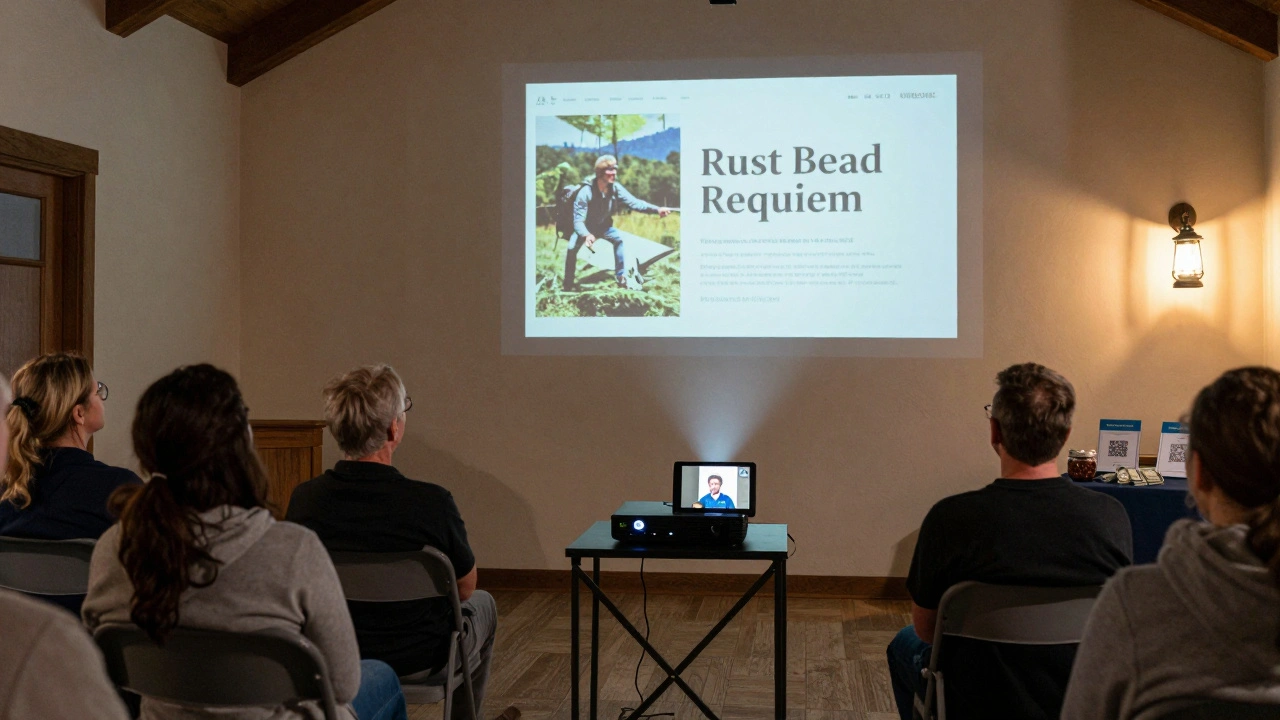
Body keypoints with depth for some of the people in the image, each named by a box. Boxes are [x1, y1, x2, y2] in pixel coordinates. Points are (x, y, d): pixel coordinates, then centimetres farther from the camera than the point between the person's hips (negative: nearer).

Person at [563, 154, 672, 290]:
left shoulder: (616, 188, -21)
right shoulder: (585, 192, -34)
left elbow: (634, 202, -24)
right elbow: (578, 220, -37)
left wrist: (657, 210, -40)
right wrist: (586, 235, -59)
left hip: (604, 226, 4)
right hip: (585, 229, -4)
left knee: (619, 239, -20)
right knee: (572, 248, -27)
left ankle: (622, 279, -10)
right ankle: (569, 283, -11)